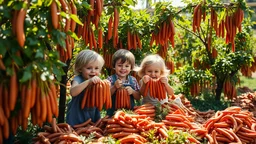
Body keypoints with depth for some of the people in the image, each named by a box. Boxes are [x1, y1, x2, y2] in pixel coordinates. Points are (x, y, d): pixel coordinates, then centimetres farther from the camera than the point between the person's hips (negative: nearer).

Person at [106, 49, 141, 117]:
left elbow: (138, 97, 5)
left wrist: (132, 91, -14)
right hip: (113, 112, -2)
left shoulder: (133, 80, 2)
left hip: (130, 111, 2)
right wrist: (114, 87, -20)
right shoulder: (110, 79, -5)